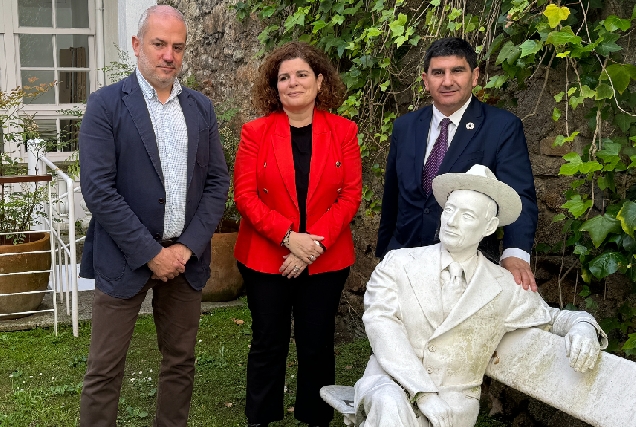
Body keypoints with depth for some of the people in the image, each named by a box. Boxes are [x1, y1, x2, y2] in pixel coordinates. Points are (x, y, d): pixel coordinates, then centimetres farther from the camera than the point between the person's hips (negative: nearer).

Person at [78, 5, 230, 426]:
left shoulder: (201, 107, 8)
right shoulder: (106, 104, -5)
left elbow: (218, 181, 6)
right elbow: (98, 189, -12)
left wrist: (188, 246, -6)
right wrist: (150, 253, -14)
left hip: (186, 256, 4)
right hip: (126, 257, -4)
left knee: (181, 362, 13)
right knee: (105, 370, 3)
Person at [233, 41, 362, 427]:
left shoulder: (343, 131, -1)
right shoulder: (256, 132, -3)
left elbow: (351, 195, -4)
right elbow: (245, 195, -8)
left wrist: (315, 242, -15)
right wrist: (288, 237, -18)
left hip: (326, 260, 1)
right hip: (265, 258, 0)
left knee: (317, 344, 11)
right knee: (268, 344, 10)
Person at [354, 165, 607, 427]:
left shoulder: (505, 289, 8)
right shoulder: (398, 264, 3)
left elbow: (550, 318, 22)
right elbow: (382, 327, -8)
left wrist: (583, 326, -4)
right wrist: (424, 393, -20)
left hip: (453, 398, 1)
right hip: (389, 382, -1)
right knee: (392, 406, -36)